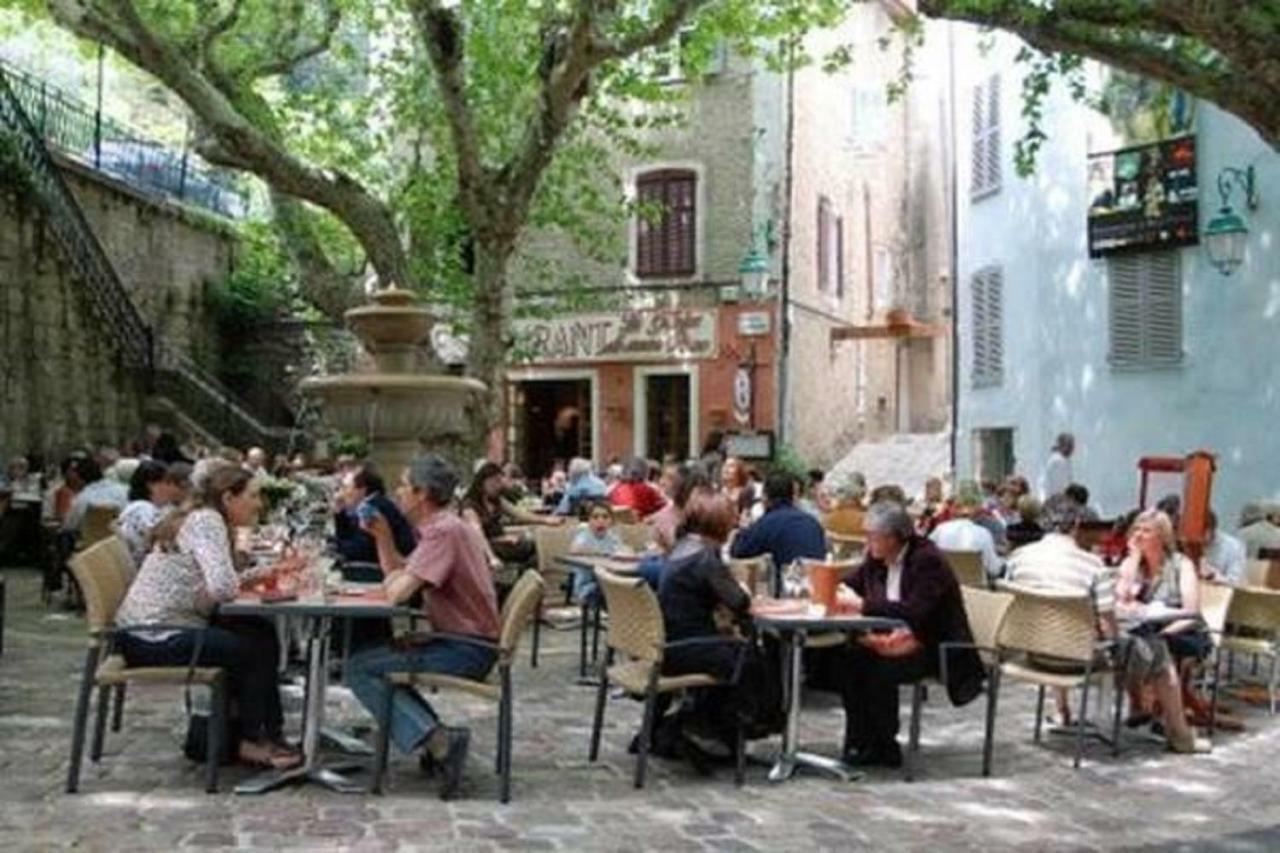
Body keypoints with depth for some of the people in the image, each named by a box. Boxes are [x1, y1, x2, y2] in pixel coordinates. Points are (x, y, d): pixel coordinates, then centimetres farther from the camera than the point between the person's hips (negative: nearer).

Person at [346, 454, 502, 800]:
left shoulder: (443, 531, -18)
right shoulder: (441, 526, 16)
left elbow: (396, 592, -23)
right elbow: (397, 572, 19)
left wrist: (395, 578, -1)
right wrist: (383, 537, 6)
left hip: (465, 649, -11)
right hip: (464, 643, 11)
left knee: (360, 668, -9)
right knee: (380, 658, 26)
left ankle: (434, 738, -19)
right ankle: (437, 737, 11)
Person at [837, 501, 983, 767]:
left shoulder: (927, 559, -17)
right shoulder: (876, 558, 6)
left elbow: (913, 612, -28)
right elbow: (851, 585, 17)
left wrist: (862, 604, -31)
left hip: (932, 647, -7)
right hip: (894, 638, 7)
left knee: (881, 670, -30)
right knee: (849, 658, -21)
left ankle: (885, 748, -10)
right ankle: (859, 741, -10)